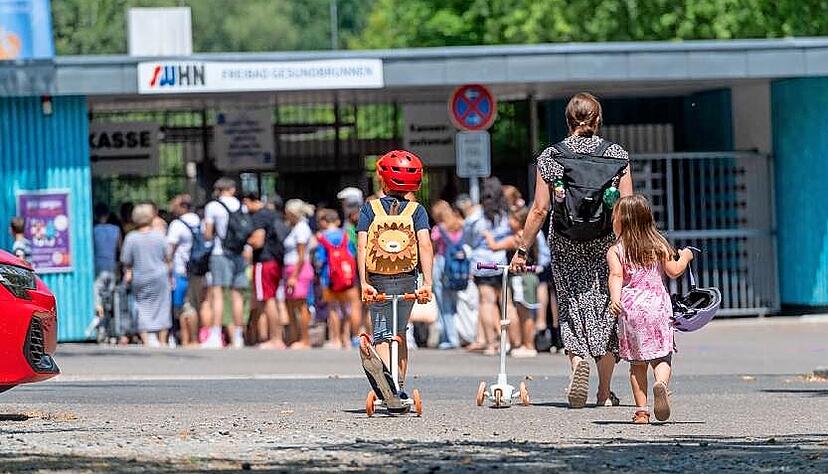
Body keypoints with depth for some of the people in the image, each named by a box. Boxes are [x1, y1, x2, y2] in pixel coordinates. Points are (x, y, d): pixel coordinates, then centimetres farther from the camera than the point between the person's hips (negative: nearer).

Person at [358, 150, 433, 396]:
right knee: (399, 332, 20)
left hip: (377, 281, -2)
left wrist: (364, 283, -13)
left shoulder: (369, 208, 1)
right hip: (407, 280, 2)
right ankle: (400, 386, 26)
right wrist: (427, 283, -16)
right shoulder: (416, 210, 1)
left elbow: (362, 246, -9)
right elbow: (425, 245, -11)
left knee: (382, 335, -2)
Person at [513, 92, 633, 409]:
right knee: (604, 308, 9)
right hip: (606, 242, 0)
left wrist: (522, 250, 7)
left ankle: (578, 360, -21)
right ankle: (605, 392, 12)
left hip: (566, 245, 0)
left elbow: (540, 210, -1)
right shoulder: (617, 155, 0)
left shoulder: (549, 157, 1)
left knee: (572, 307, 9)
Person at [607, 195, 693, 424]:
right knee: (661, 356, 2)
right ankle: (661, 382, -30)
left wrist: (615, 298, -27)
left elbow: (616, 276, -15)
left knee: (637, 362, 6)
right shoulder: (659, 246, 7)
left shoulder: (615, 251, 0)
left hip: (631, 309, -1)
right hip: (658, 306, 1)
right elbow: (673, 271, 9)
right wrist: (684, 258, 28)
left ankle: (641, 410, 3)